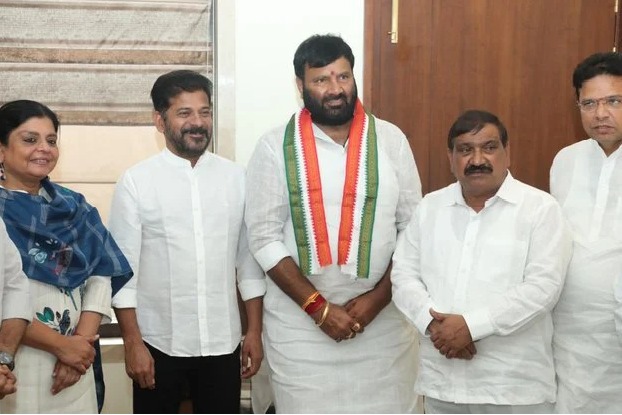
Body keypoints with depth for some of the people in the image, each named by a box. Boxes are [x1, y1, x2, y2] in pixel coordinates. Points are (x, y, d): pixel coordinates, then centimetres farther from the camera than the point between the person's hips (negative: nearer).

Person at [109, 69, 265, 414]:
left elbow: (249, 259, 6)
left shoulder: (235, 177, 2)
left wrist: (254, 331, 4)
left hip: (223, 342, 3)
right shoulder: (136, 182, -7)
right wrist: (132, 343, -9)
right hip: (159, 343, -2)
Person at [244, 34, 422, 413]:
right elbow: (264, 238, -6)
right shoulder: (275, 147, -3)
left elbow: (414, 227, 2)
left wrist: (378, 297, -8)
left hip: (384, 317, 1)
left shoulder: (390, 139, 2)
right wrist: (318, 306, -12)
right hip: (300, 320, -1)